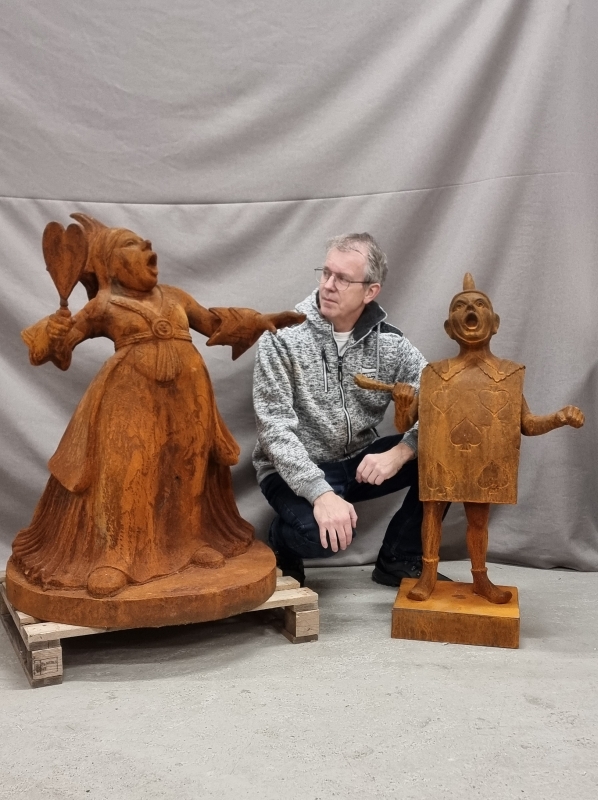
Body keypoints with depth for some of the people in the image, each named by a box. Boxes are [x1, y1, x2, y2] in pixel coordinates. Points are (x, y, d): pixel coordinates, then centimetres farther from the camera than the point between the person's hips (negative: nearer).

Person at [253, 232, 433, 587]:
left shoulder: (389, 342, -4)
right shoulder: (283, 337, -14)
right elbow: (275, 427, -21)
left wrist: (400, 452, -29)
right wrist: (320, 492, -33)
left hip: (360, 462, 5)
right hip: (295, 470, -4)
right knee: (321, 533, -35)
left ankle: (399, 560, 3)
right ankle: (283, 544, 5)